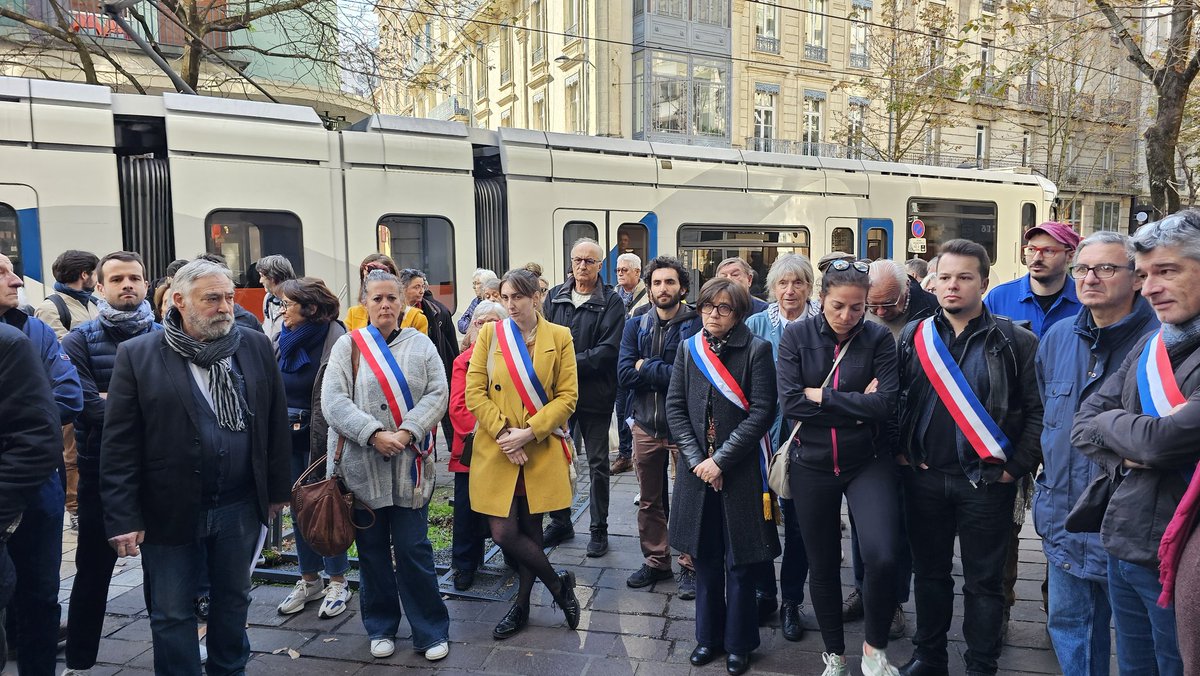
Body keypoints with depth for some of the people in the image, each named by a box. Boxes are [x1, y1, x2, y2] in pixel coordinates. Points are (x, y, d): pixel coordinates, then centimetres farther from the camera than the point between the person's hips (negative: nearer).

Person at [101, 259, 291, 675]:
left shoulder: (256, 346, 0)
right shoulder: (137, 355, -7)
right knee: (172, 613, 10)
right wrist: (122, 517, -10)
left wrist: (278, 489, 7)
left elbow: (276, 422, 5)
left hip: (240, 508, 3)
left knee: (234, 599, 18)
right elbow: (119, 444, -8)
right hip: (169, 511, -2)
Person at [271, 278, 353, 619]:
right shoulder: (281, 338, 5)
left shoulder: (335, 341, -14)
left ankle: (338, 582, 19)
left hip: (320, 437, -6)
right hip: (288, 437, 6)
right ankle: (309, 580, 28)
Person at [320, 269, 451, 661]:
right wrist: (373, 434, -18)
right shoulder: (348, 345, 3)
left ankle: (431, 631, 16)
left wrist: (407, 432, -16)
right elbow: (333, 401, -7)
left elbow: (437, 394, -2)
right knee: (372, 548, 12)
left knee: (413, 548, 1)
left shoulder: (420, 344, 6)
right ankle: (381, 627, 29)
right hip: (362, 464, 1)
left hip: (410, 464, 0)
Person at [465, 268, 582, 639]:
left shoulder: (559, 336, 0)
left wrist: (528, 432, -14)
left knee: (530, 529, 8)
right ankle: (558, 583, 20)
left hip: (541, 451, -1)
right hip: (496, 451, 1)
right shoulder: (490, 333, 3)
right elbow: (474, 392, -2)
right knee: (503, 533, -3)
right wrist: (503, 434, -13)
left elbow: (568, 397, -4)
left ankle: (522, 605, 30)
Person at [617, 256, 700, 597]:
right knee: (649, 501, 15)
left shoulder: (697, 324, -8)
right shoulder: (636, 326, 5)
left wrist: (646, 367, -12)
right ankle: (656, 561, 31)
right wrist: (665, 372, -16)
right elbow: (624, 374, -7)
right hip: (646, 424, 4)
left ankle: (689, 566, 21)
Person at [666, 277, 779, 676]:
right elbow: (675, 407, 3)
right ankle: (709, 636, 30)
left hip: (742, 471, -3)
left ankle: (739, 643, 25)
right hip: (699, 469, 3)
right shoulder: (688, 350, 4)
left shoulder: (757, 350, -7)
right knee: (705, 557, 13)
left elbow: (762, 412, -12)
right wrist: (696, 459, -8)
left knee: (740, 561, 7)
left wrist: (721, 459, -16)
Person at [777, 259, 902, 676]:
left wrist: (821, 396, -15)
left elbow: (885, 406, -16)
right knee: (822, 565, 13)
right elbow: (790, 403, -14)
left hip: (867, 462, -1)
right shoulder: (796, 336, -4)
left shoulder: (879, 339, -4)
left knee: (882, 557, -18)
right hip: (812, 465, 1)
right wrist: (857, 404, -14)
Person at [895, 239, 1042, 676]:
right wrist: (900, 450, 3)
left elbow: (1038, 409, -7)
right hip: (923, 477, 3)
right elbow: (894, 398, 10)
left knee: (984, 581, 9)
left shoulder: (1015, 342, -5)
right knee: (929, 572, 16)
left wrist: (1017, 466, -11)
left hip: (986, 481, -3)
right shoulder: (914, 337, 4)